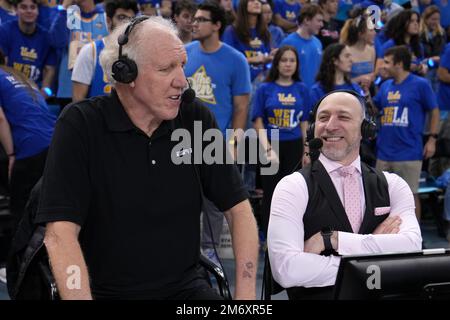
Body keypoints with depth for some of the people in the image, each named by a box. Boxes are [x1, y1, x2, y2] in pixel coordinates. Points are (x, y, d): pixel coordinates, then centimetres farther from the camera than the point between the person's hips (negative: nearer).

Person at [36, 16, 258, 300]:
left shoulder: (197, 119, 1)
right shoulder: (80, 126, -11)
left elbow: (239, 208, 3)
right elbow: (60, 234, -17)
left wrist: (245, 295, -8)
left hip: (187, 287, 4)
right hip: (107, 291, -3)